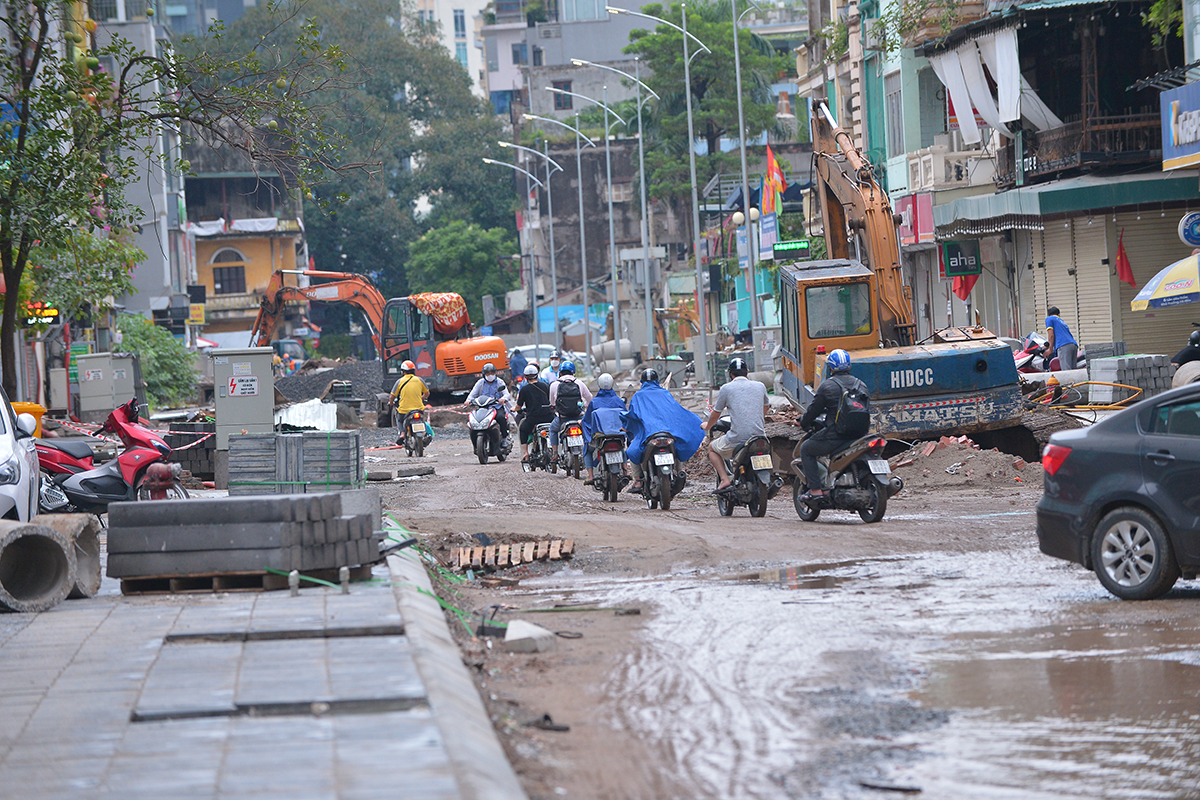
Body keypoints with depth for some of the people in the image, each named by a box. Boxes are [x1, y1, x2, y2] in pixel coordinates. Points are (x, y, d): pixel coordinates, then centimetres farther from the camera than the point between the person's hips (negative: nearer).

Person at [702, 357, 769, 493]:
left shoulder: (726, 388, 1)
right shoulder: (760, 386, 12)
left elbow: (715, 415, 11)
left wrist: (707, 426, 34)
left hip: (737, 438, -4)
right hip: (759, 435, 4)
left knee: (712, 448, 24)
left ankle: (725, 479, 4)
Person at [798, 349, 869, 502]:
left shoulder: (827, 386, -8)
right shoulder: (861, 385, 11)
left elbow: (814, 409, -1)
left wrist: (804, 423, 20)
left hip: (836, 436, -7)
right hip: (858, 434, 7)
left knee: (806, 449, 12)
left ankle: (815, 489, 2)